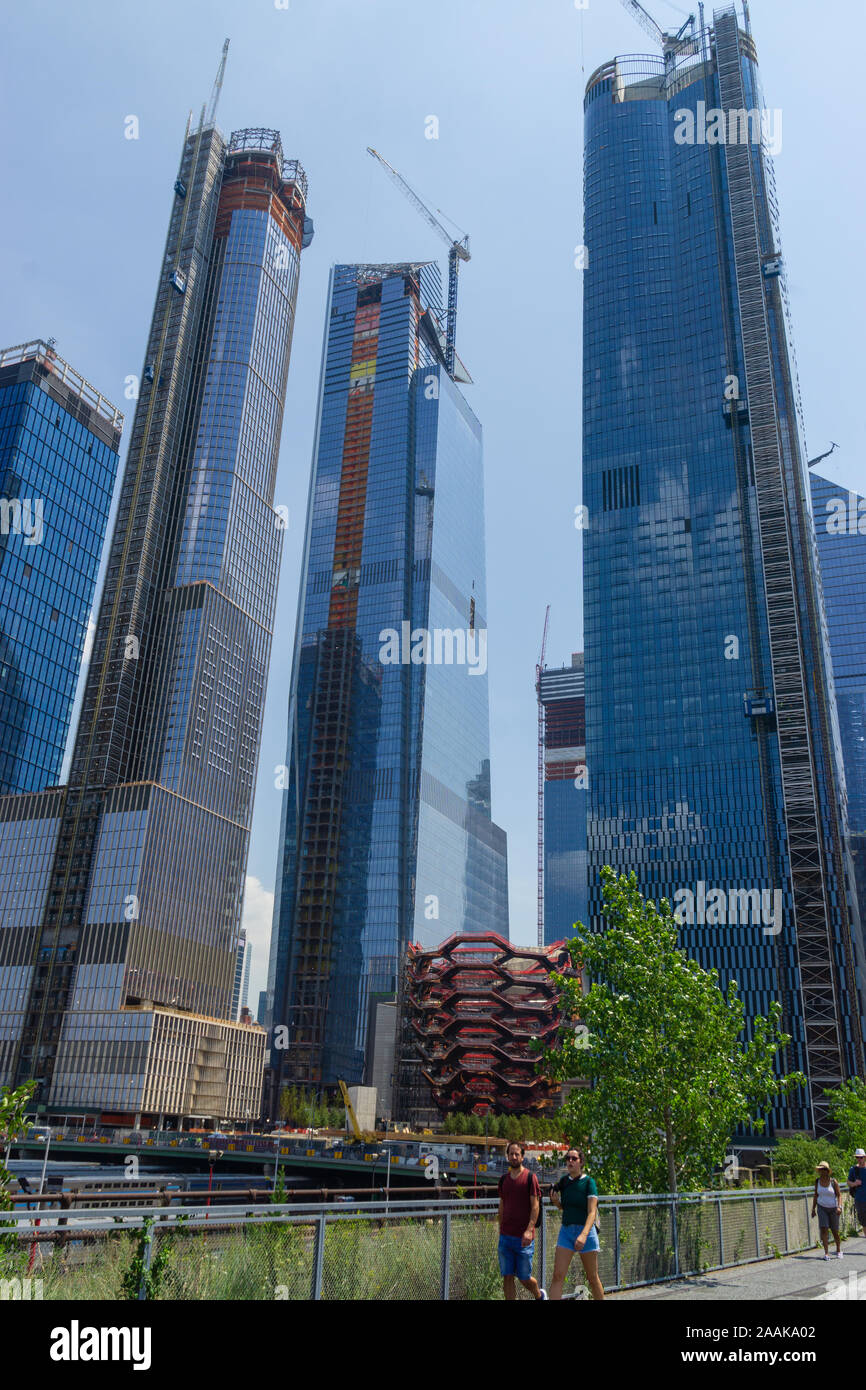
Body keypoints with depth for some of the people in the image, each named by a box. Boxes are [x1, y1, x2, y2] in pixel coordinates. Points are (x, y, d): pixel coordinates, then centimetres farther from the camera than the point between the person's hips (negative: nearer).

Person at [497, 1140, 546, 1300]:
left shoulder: (530, 1177, -5)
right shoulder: (503, 1179, 10)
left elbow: (535, 1206, -9)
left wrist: (529, 1230, -19)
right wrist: (500, 1230, 16)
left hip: (524, 1237, -4)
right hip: (505, 1236, 4)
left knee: (524, 1278, 5)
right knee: (507, 1277, 1)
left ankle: (539, 1295, 33)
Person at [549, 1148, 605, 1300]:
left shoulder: (588, 1182, -9)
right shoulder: (563, 1181, 6)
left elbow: (592, 1212, -17)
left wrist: (584, 1234, -31)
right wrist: (556, 1202, -3)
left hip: (585, 1230, -4)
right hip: (566, 1231, 4)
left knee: (592, 1278, 8)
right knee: (558, 1276, -6)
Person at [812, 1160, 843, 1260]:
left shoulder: (833, 1181, -11)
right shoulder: (817, 1181, -2)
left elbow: (839, 1195, -8)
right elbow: (815, 1195, 8)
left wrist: (839, 1207, -22)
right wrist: (813, 1208, 7)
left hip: (833, 1208, -2)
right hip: (822, 1208, 2)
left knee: (835, 1231, 6)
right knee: (824, 1229, -12)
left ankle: (839, 1251, 30)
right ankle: (826, 1253, -9)